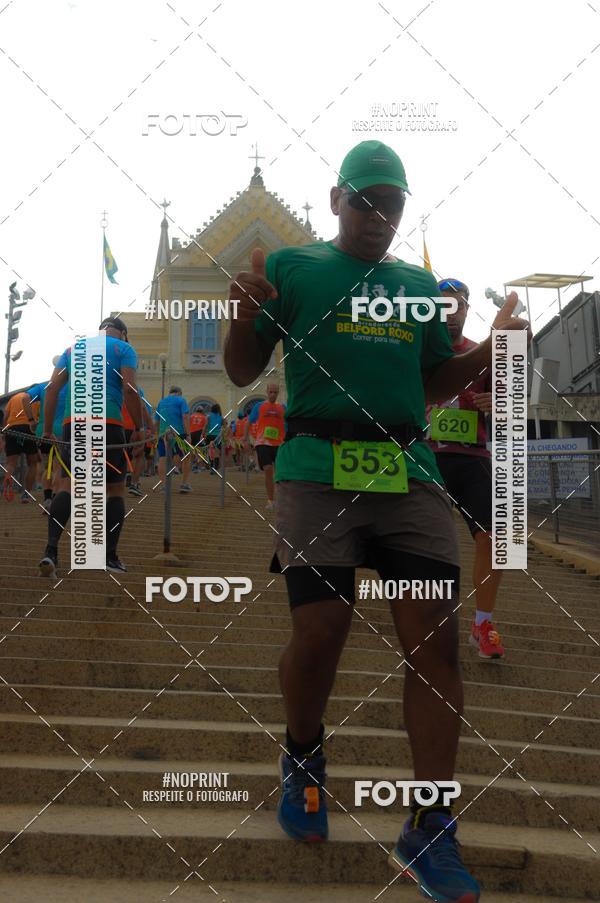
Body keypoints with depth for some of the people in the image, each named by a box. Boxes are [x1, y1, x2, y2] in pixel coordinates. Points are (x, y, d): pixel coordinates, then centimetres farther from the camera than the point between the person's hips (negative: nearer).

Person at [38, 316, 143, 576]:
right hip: (108, 423, -3)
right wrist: (138, 428, -1)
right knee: (115, 488, 9)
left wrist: (47, 430, 11)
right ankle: (110, 557, 8)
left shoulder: (72, 349, 21)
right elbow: (129, 389, -6)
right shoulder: (123, 349, 9)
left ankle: (51, 550, -19)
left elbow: (52, 389, 11)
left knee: (67, 485, -1)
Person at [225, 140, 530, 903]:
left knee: (435, 637, -5)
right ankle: (303, 759, 25)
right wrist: (246, 312, -14)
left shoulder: (419, 284, 19)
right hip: (318, 468, -3)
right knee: (319, 633, -10)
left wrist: (490, 349, 7)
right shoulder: (291, 266, 8)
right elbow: (242, 372, 6)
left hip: (410, 471, 4)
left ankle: (430, 834, 6)